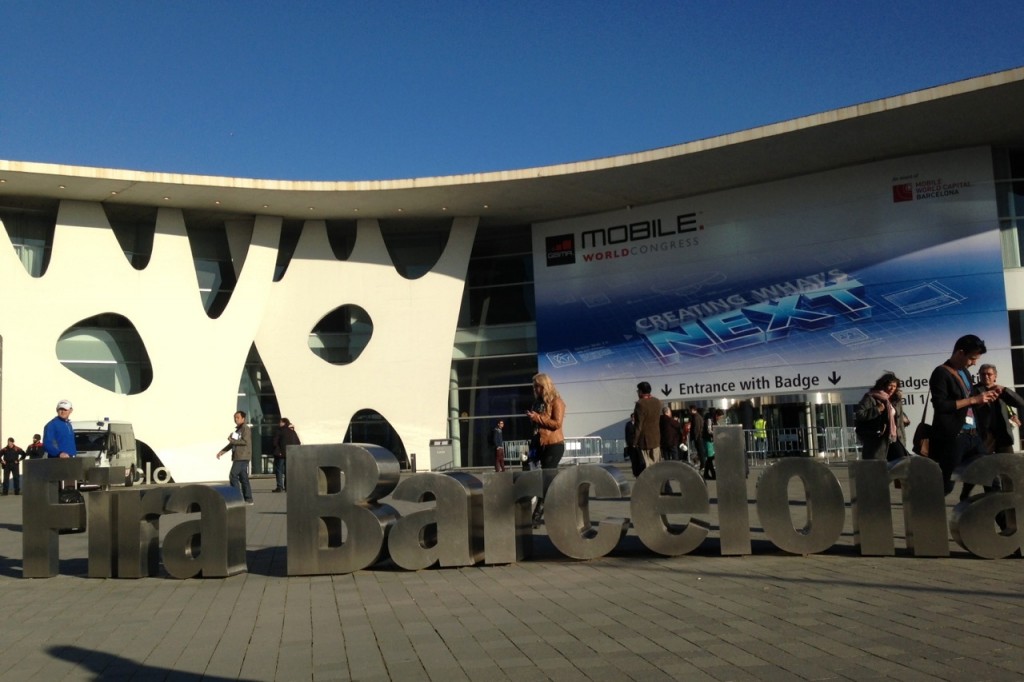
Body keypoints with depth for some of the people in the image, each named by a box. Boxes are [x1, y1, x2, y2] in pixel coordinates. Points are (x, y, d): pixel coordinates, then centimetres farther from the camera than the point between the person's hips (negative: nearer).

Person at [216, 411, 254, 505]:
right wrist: (221, 451, 18)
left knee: (233, 476, -12)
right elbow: (232, 443, 25)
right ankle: (248, 499, 8)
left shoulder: (245, 428, -7)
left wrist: (232, 440, -12)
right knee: (243, 478, 7)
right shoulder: (238, 429, 21)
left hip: (242, 457, -9)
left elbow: (245, 441, -19)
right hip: (238, 457, 9)